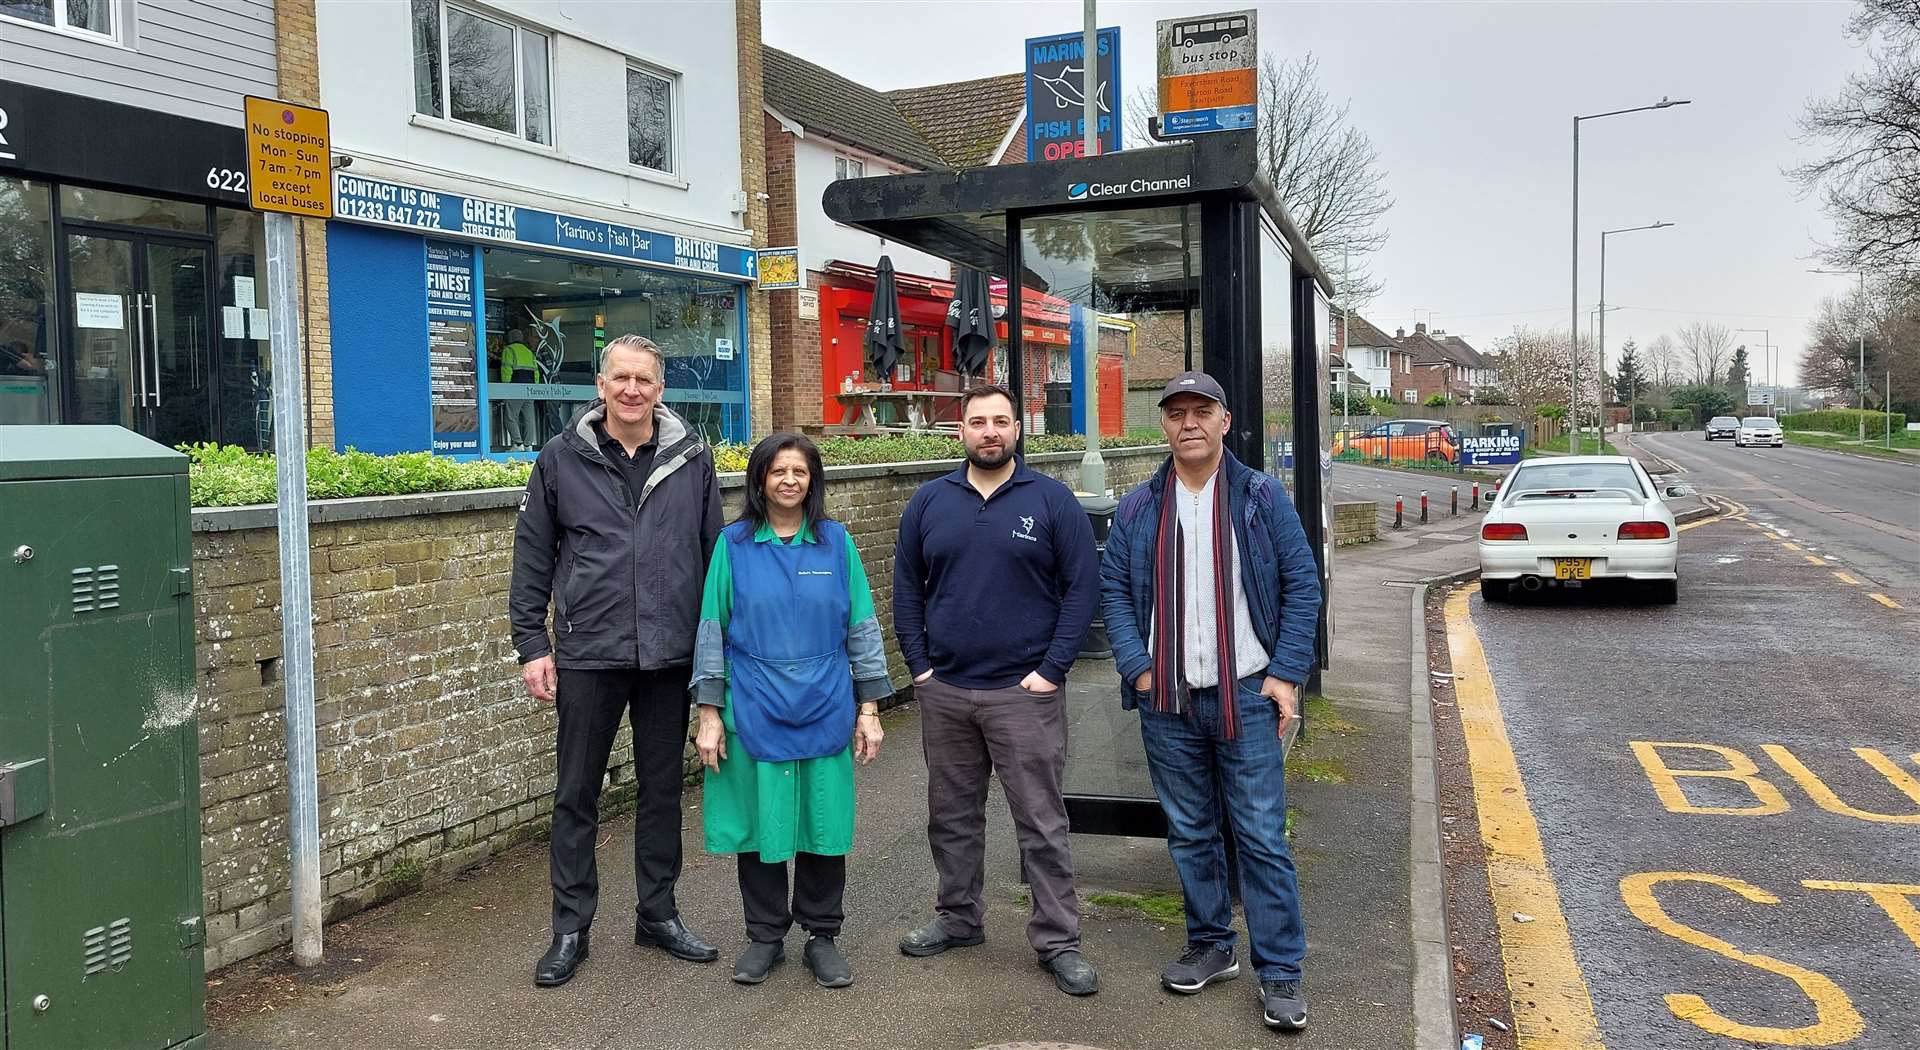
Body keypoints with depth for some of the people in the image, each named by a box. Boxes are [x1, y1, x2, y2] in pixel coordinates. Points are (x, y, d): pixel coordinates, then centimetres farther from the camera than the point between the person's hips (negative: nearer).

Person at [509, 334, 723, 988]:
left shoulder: (692, 458, 3)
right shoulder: (562, 457, 0)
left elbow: (713, 554, 7)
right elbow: (532, 558, 2)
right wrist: (532, 645, -2)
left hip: (671, 656, 1)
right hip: (588, 656, -1)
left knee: (662, 787, 13)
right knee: (577, 794, 8)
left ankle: (659, 914, 28)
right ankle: (571, 929, 21)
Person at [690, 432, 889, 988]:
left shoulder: (836, 542, 2)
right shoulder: (734, 544, -1)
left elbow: (861, 628, 5)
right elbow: (712, 630, 1)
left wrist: (869, 707, 3)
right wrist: (710, 713, -1)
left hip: (825, 712, 1)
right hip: (755, 713, -1)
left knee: (824, 822, 7)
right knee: (761, 822, 8)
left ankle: (821, 936, 24)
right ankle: (765, 936, 26)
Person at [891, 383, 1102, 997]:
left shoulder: (1051, 500, -3)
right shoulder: (930, 502, 6)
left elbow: (1082, 586, -4)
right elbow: (906, 585, 10)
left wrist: (1052, 669, -10)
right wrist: (919, 664, 2)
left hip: (1025, 693, -3)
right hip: (944, 692, 4)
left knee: (1042, 822, 0)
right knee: (952, 813, 15)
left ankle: (1058, 941, 12)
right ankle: (958, 917, 32)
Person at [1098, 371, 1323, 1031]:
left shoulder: (1263, 498, 0)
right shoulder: (1138, 509, 6)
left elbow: (1302, 585, 0)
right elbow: (1114, 590, 7)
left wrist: (1286, 674, -7)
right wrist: (1137, 668, -5)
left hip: (1246, 696, -2)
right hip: (1167, 702, 3)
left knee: (1262, 838, -1)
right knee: (1189, 833, 12)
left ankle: (1280, 973, 9)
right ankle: (1211, 946, 28)